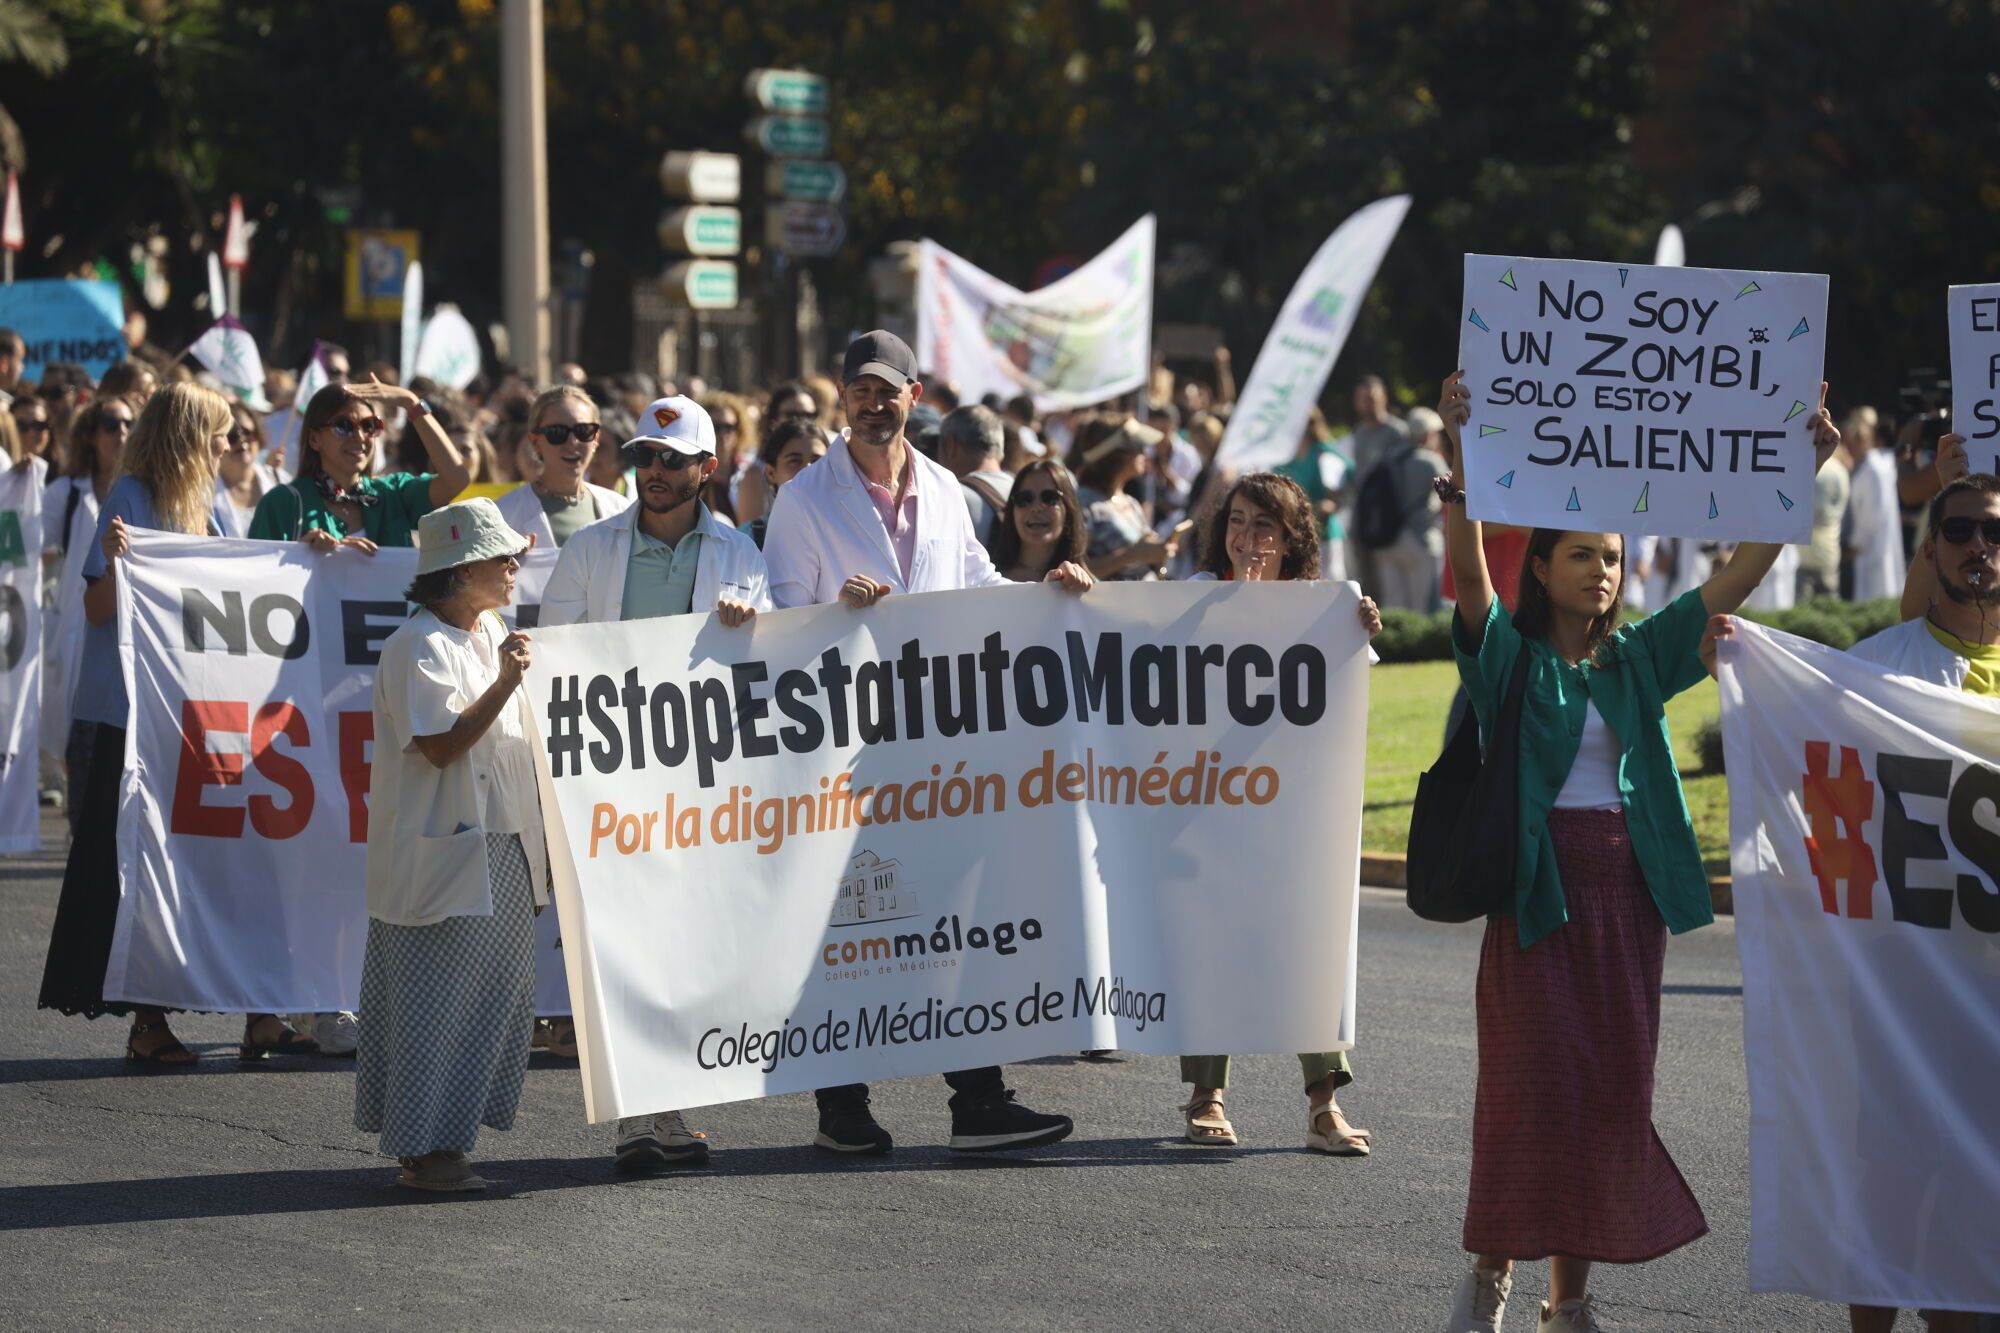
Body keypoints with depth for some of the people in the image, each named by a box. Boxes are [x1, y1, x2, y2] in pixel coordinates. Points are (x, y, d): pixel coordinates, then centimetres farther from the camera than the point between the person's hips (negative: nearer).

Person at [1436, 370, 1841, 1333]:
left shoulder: (1638, 661, 10)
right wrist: (1461, 458, -32)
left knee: (1612, 1086, 5)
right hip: (1539, 886, -4)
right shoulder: (1510, 656, -1)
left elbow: (1739, 576, 6)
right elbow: (1467, 568, -18)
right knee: (1533, 1081, -8)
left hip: (1628, 890, 4)